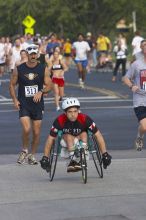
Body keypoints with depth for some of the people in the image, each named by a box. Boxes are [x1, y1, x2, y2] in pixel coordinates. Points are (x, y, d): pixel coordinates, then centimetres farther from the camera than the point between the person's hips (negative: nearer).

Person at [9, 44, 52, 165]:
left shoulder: (43, 69, 0)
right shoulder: (19, 69, -1)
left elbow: (48, 85, 1)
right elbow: (12, 85, 7)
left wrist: (41, 92, -19)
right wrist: (15, 100, -5)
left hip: (37, 104, 2)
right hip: (23, 105, -2)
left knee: (36, 132, 5)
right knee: (26, 129, -18)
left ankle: (32, 155, 23)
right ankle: (24, 150, 7)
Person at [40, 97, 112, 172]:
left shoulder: (85, 119, -25)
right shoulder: (60, 120, -25)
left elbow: (98, 135, -21)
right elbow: (50, 138, -18)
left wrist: (105, 154, -22)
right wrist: (45, 158, -19)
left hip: (81, 140, 0)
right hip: (66, 142, 0)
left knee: (84, 134, -30)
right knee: (69, 136, -31)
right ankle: (73, 160, -36)